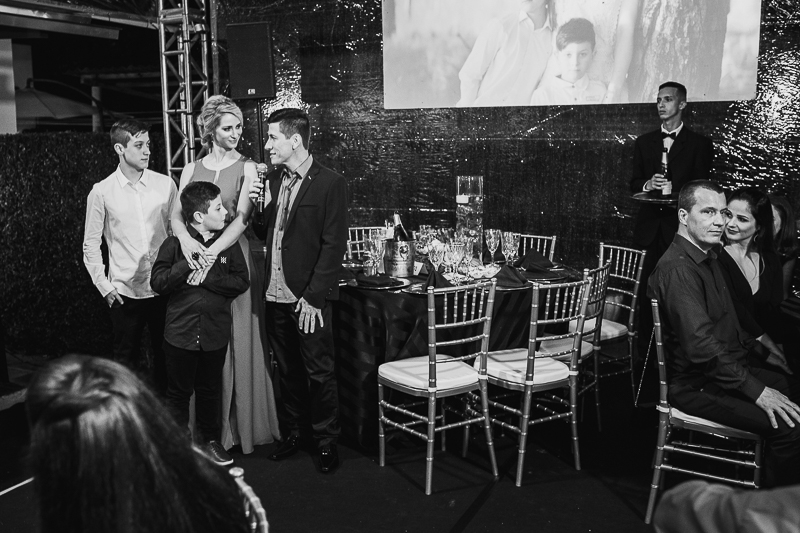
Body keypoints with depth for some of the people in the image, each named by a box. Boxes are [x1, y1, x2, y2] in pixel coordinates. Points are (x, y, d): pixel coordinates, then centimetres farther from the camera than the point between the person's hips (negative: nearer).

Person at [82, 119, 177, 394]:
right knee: (126, 360, 9)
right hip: (125, 292, -1)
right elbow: (91, 243, 3)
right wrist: (104, 286, -3)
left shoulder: (166, 184, 0)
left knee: (165, 356, 12)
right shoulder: (102, 191, -3)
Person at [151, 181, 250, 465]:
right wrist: (189, 263, -19)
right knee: (179, 391, 10)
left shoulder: (228, 243, 0)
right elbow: (157, 282, -9)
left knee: (210, 389, 15)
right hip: (180, 332, -1)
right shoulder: (175, 244, -5)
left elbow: (242, 281, -6)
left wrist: (207, 276, -16)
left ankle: (211, 439, 31)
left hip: (215, 332, 2)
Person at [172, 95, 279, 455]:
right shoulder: (191, 170, 9)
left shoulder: (246, 168, 0)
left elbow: (242, 218, -12)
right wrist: (186, 239, -23)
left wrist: (213, 250, -26)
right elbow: (177, 213, -1)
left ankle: (242, 425, 14)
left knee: (237, 341, 2)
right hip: (197, 256, 3)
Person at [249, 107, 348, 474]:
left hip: (309, 298, -6)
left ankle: (326, 442, 18)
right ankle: (291, 434, 30)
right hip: (276, 294, 6)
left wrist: (313, 297, -15)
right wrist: (255, 207, -4)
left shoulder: (330, 183, -9)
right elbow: (265, 234, 15)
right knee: (287, 370, 16)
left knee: (319, 373, 4)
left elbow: (334, 245, -12)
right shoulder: (273, 180, 10)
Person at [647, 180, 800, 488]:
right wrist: (757, 391, -26)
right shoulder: (677, 269, -21)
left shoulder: (708, 259, 14)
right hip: (695, 384, -10)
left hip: (725, 367, 11)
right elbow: (702, 345, -28)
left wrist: (764, 355, 16)